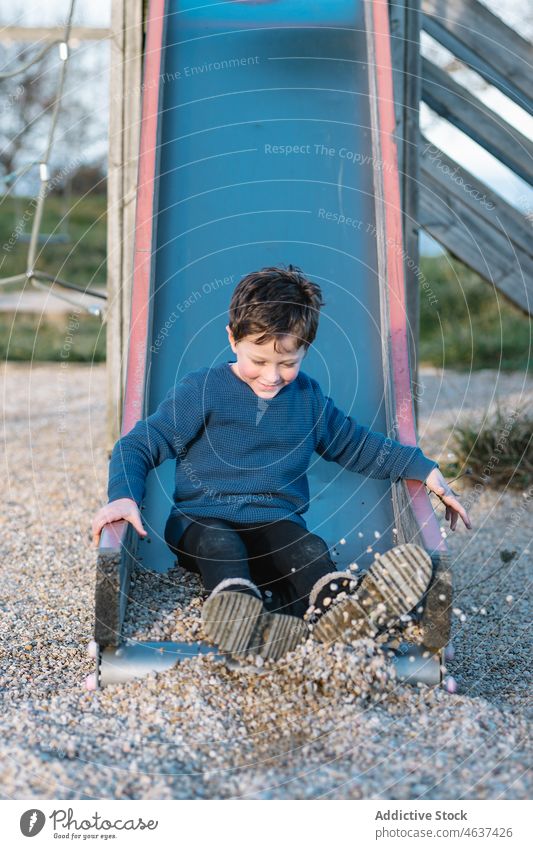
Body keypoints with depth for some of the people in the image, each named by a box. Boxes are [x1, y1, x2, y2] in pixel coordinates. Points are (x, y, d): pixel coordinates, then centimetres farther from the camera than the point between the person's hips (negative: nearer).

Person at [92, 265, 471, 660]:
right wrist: (124, 496, -20)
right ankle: (238, 607, -66)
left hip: (277, 525, 2)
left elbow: (358, 444, 26)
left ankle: (330, 611, -62)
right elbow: (139, 445, 0)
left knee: (310, 550, -32)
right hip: (203, 521, -2)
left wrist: (424, 469, 15)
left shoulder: (308, 397, 15)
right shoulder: (201, 390, 1)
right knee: (220, 546, -38)